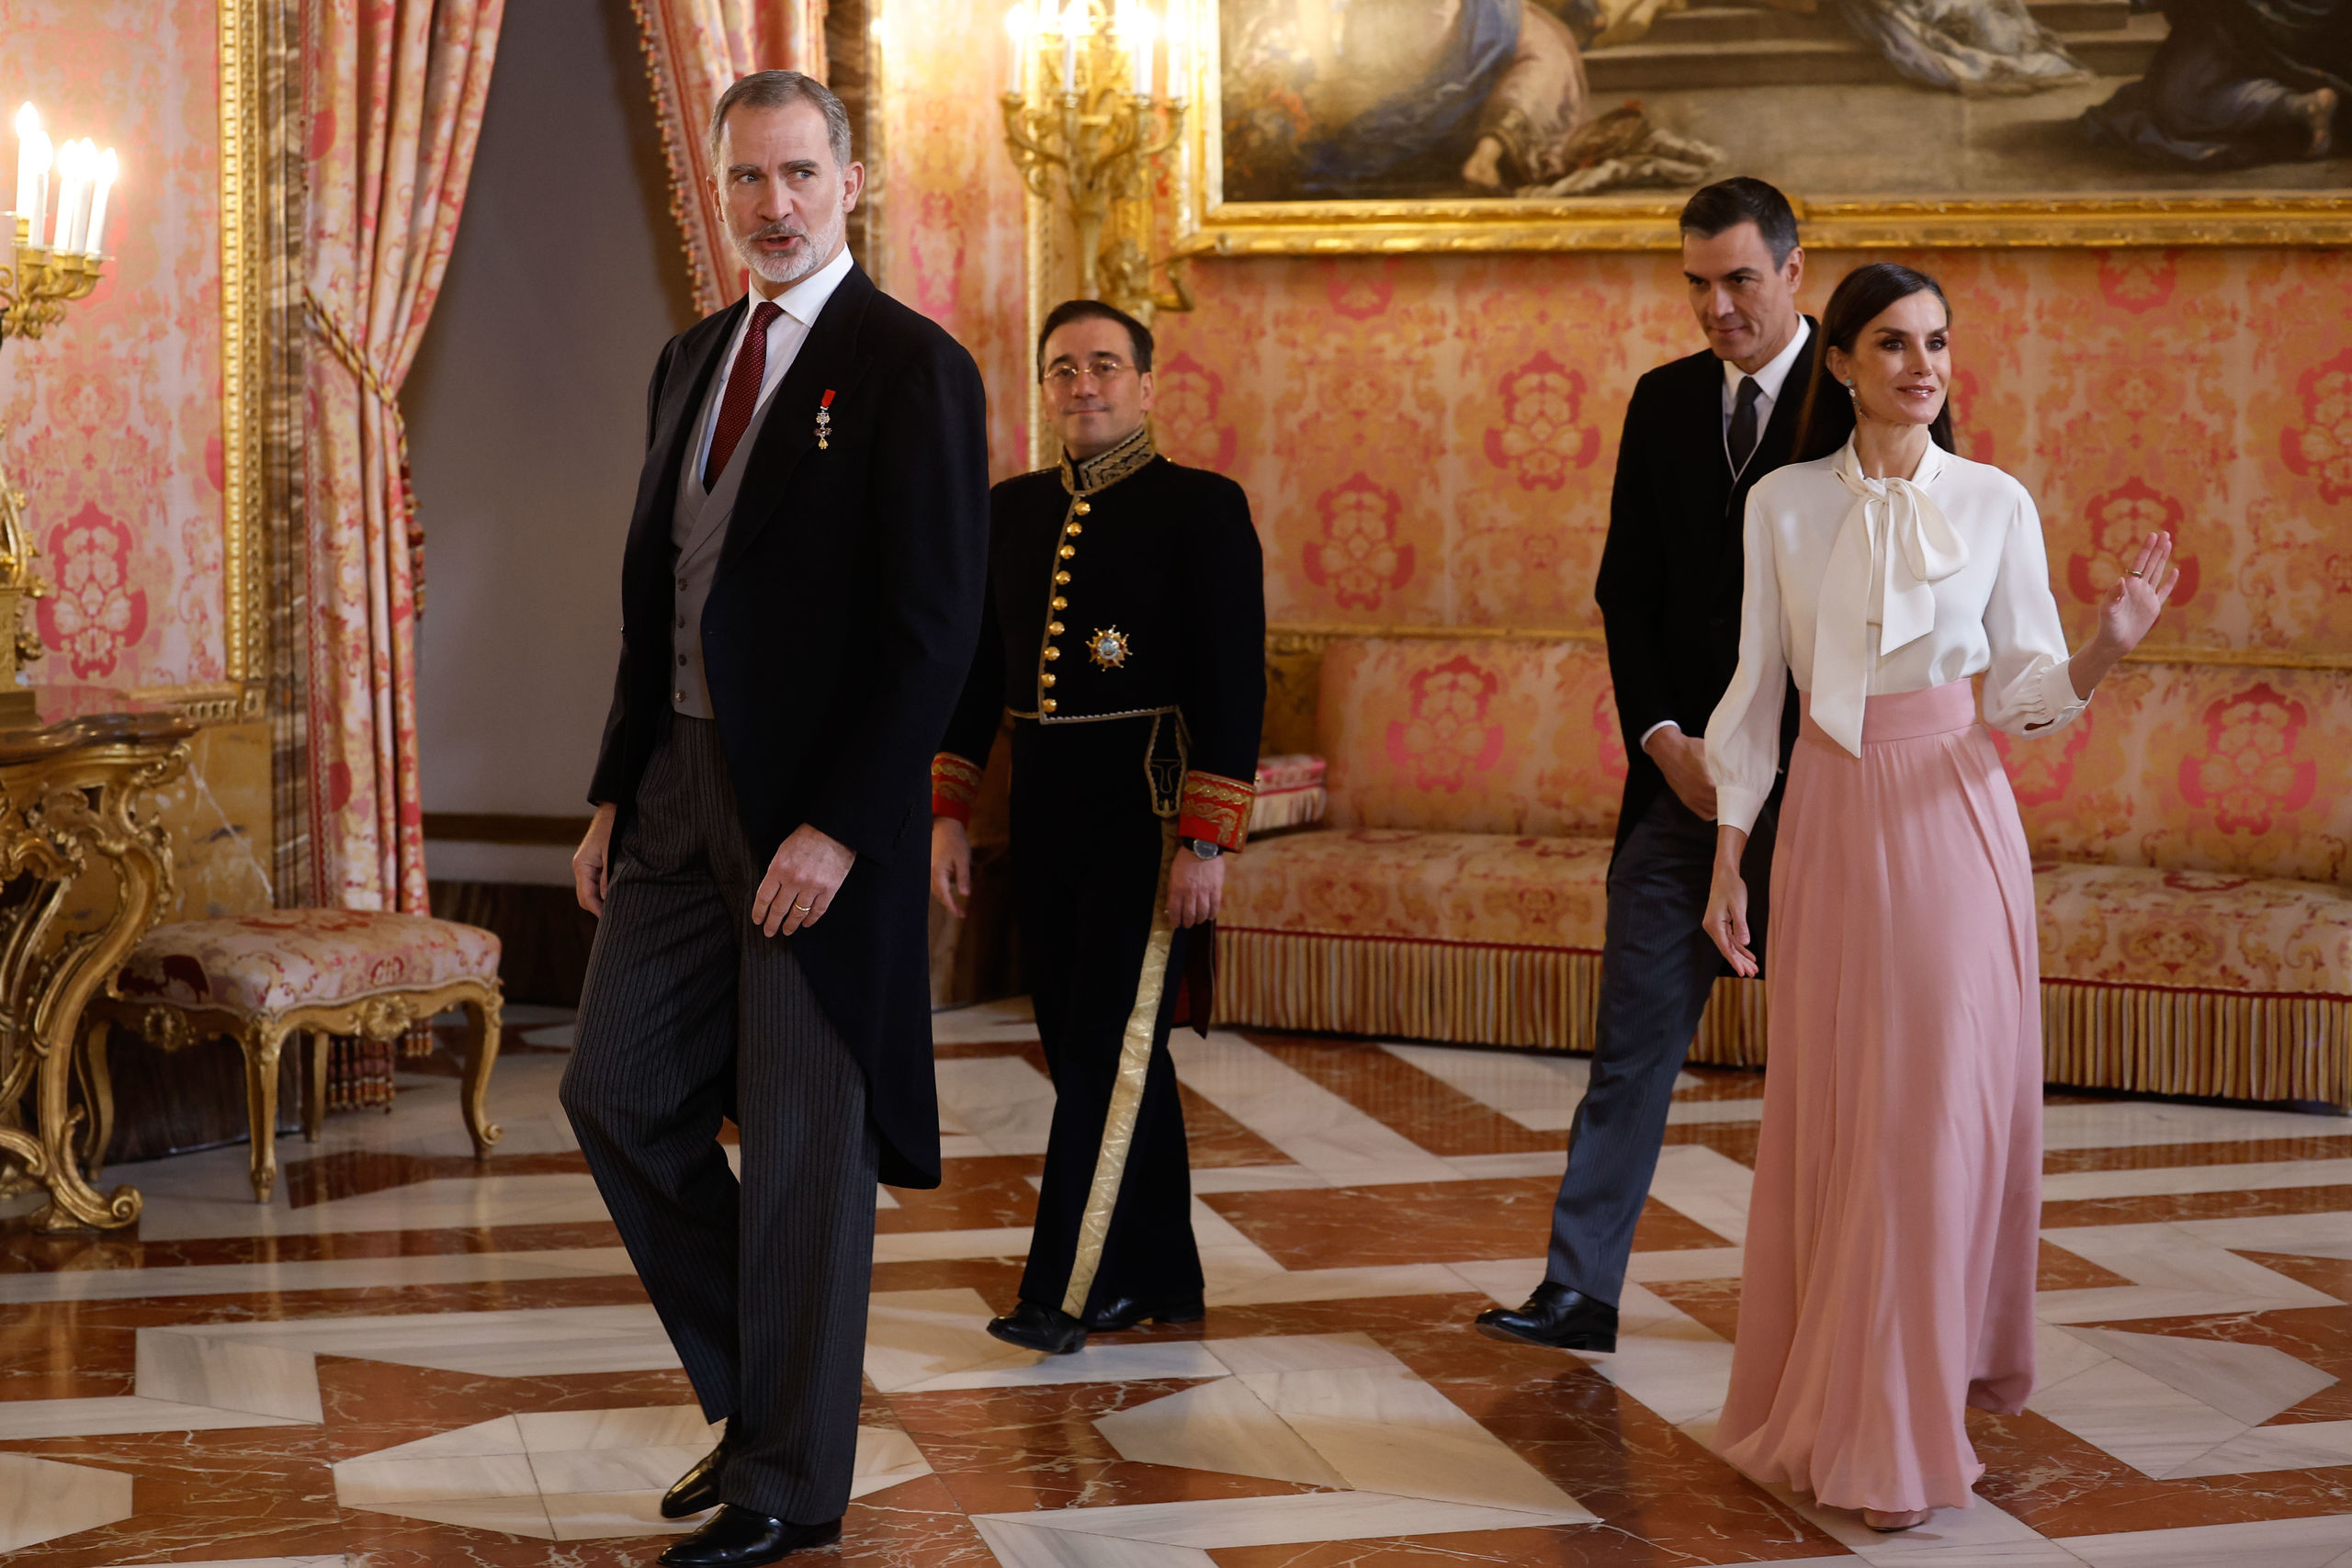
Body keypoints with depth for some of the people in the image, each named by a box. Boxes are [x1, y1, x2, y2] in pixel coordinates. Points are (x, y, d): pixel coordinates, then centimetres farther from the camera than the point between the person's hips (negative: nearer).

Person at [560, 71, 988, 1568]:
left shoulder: (912, 369, -10)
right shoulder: (693, 359, 14)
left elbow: (934, 630, -14)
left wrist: (837, 828, -19)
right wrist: (617, 794, 13)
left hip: (817, 810, -8)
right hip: (679, 785, 8)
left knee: (804, 1146, 1)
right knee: (622, 1101, 9)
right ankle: (754, 1401, 27)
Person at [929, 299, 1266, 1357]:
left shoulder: (1203, 508, -5)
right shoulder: (1012, 512, 11)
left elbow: (1234, 687, -9)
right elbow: (975, 672, 15)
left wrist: (1207, 842, -15)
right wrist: (948, 814, 9)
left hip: (1148, 808, -6)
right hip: (1044, 812, 6)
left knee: (1109, 1047, -9)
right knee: (1086, 1045, 10)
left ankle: (1064, 1291, -6)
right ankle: (1156, 1277, 21)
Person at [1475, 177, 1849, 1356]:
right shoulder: (1664, 402, 10)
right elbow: (1627, 591, 10)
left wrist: (1771, 754, -11)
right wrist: (1663, 738, -4)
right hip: (1682, 773, 4)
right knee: (1634, 1034, 1)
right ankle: (1580, 1290, 2)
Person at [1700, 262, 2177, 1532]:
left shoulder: (1996, 504, 1)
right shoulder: (1783, 505, 3)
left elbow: (2024, 695, 0)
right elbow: (1757, 689, 6)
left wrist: (2107, 645, -20)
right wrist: (1727, 858, 4)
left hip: (1950, 821, -1)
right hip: (1828, 822, 1)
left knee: (1940, 1115, -2)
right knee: (1826, 1118, 4)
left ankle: (1901, 1427, 8)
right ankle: (1832, 1403, 18)